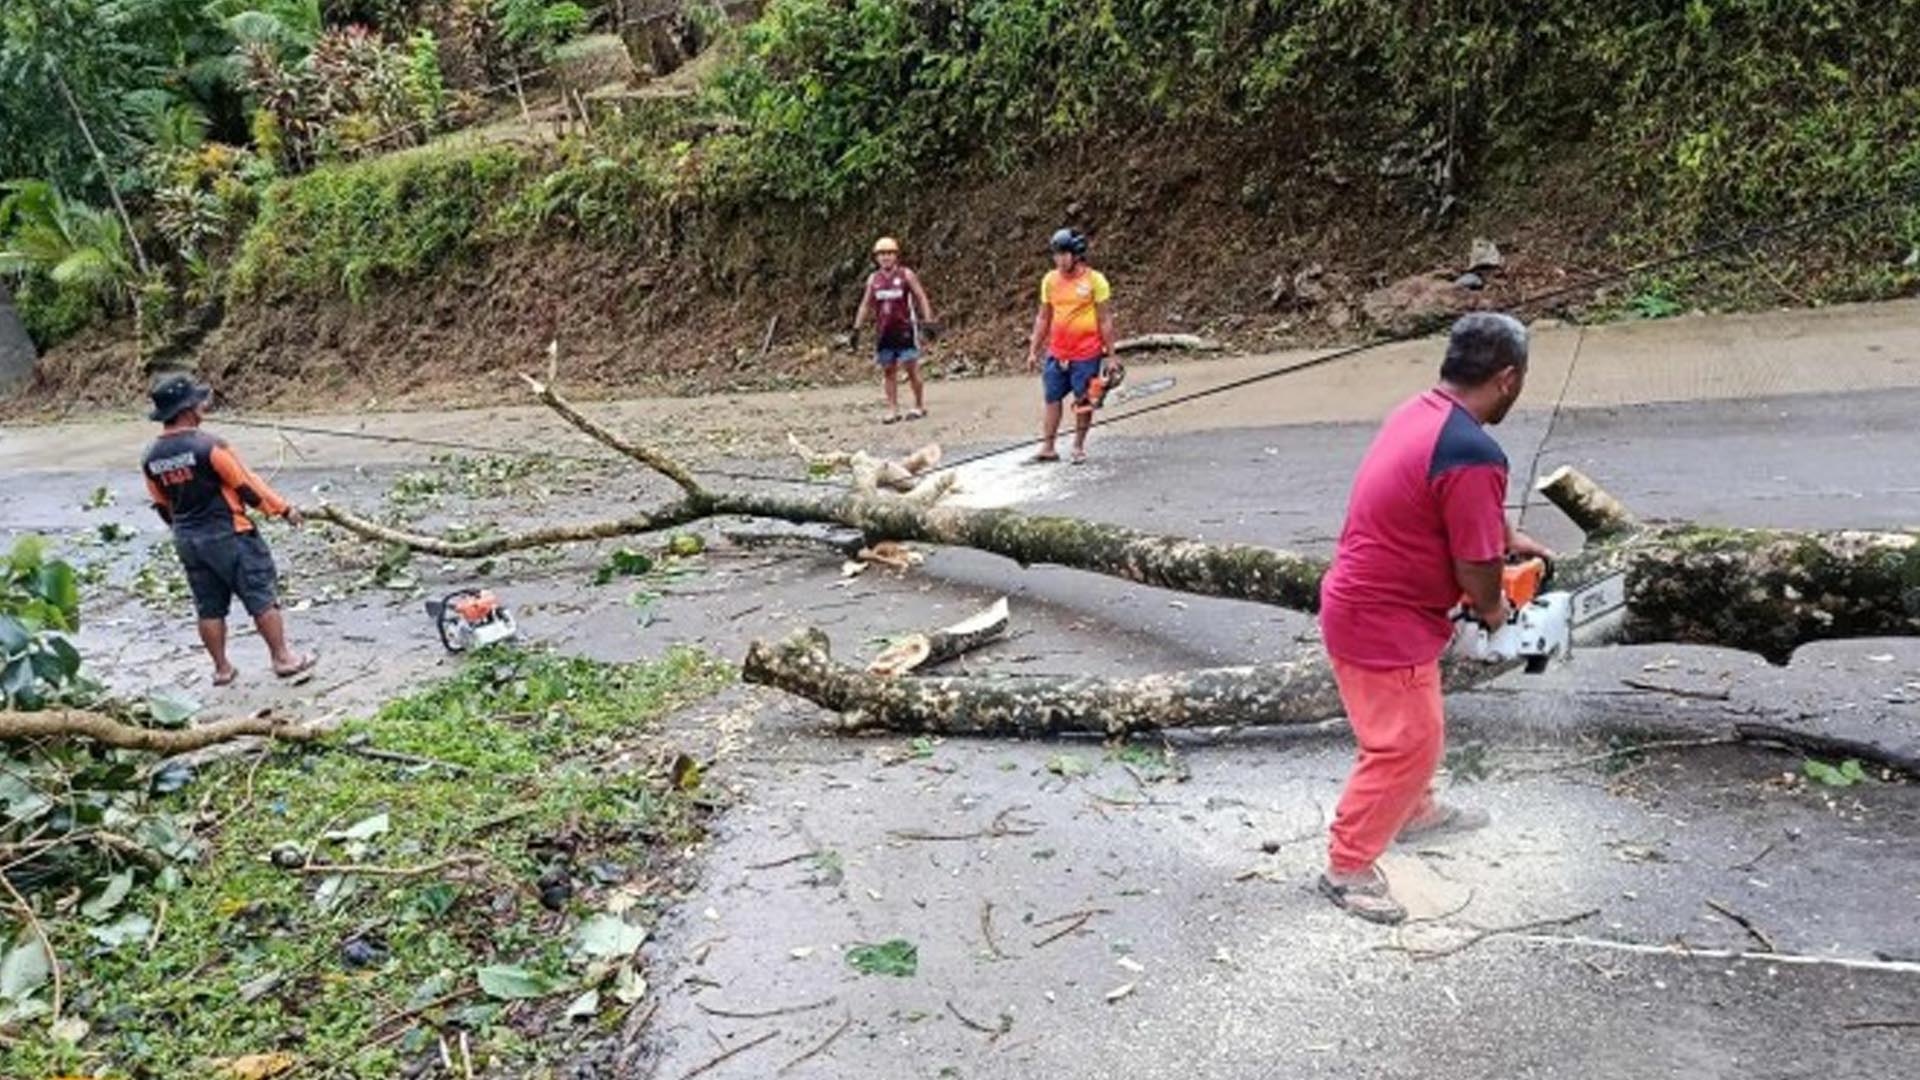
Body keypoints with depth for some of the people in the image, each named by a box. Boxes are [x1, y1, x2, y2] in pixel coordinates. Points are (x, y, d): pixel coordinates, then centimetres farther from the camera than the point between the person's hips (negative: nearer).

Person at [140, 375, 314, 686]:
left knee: (209, 607, 14)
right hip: (227, 534, -6)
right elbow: (247, 485, -14)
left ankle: (221, 668, 22)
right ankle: (282, 658, 7)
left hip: (186, 541, 7)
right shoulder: (208, 446, -19)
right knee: (261, 598, 3)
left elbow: (162, 506, 12)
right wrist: (283, 509, -3)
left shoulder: (151, 458, 1)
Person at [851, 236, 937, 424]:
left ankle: (919, 405, 11)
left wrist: (928, 320, -11)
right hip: (883, 331, 4)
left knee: (911, 369, -3)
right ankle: (892, 410, 9)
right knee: (888, 371, 4)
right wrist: (857, 328, 10)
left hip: (905, 330, -4)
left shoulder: (906, 275, -1)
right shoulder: (873, 279, 9)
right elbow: (865, 305, 15)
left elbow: (921, 298, -1)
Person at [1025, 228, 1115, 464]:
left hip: (1086, 354, -4)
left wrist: (1110, 356, -7)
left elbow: (1105, 320, -6)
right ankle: (1048, 447, 13)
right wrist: (1033, 351, 10)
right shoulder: (1050, 280, 5)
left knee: (1083, 402, 5)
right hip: (1056, 353, 4)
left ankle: (1079, 447, 18)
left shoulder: (1094, 280, -8)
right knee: (1052, 399, 6)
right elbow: (1043, 318, 12)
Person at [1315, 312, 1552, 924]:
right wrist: (1493, 609, 1)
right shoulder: (1473, 454, -27)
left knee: (1410, 729, 28)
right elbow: (1476, 567, -20)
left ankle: (1415, 811, 50)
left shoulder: (1420, 414, 2)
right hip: (1382, 622, -10)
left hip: (1364, 603, 10)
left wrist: (1508, 537, 29)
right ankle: (1347, 867, 17)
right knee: (1406, 743, 3)